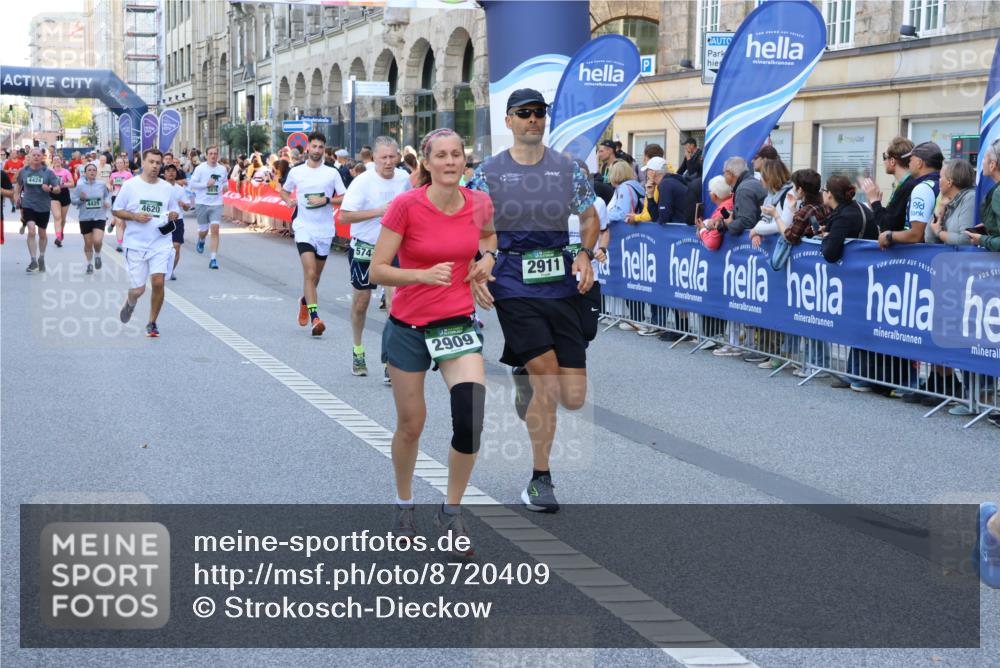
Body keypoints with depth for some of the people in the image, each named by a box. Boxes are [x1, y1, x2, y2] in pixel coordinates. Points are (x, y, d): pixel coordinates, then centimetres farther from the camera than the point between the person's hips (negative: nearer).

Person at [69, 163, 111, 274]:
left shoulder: (102, 185, -2)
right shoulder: (80, 186, -4)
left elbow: (107, 195, 15)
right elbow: (73, 200, 0)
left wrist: (107, 202, -4)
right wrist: (81, 199, -19)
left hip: (99, 217, -1)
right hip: (85, 218, 1)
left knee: (97, 241, -19)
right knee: (88, 243, 9)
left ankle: (97, 255, 14)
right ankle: (89, 264, 30)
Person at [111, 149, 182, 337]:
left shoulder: (167, 188, 7)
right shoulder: (130, 185, -1)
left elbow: (175, 212, 17)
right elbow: (116, 210, 2)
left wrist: (173, 216, -6)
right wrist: (134, 216, -14)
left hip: (160, 243, 2)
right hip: (135, 244, -1)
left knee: (158, 282, -13)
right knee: (138, 289, 0)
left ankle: (152, 322, 5)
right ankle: (130, 303, 38)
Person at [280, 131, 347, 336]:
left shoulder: (332, 173, 2)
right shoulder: (296, 172, 4)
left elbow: (343, 198, 2)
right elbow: (284, 191, 20)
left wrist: (326, 200, -14)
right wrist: (289, 201, -2)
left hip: (325, 229, 2)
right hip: (304, 229, -2)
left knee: (316, 274, 14)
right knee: (310, 272, -16)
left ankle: (305, 301, 43)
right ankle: (315, 318, -20)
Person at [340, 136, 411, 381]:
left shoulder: (404, 178, 0)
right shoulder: (363, 181, -14)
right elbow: (344, 216, -20)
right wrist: (378, 211, -25)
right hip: (364, 248, -2)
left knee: (395, 301, -13)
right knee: (361, 303, 11)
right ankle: (358, 351, 34)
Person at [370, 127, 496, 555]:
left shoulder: (479, 203, -5)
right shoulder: (405, 205, -15)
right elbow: (377, 270, -14)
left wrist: (487, 257, 0)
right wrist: (425, 275, -28)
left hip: (458, 324, 2)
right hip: (408, 327, -2)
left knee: (470, 420, -15)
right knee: (411, 425, 10)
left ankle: (451, 512, 6)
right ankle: (404, 504, 37)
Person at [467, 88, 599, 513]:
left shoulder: (567, 168, 7)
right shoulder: (490, 172, 2)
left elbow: (590, 218, 15)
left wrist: (584, 255, -3)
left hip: (562, 286, 3)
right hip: (515, 289, -3)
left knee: (573, 398, -1)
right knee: (547, 377, -14)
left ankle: (527, 375, 35)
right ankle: (540, 479, 4)